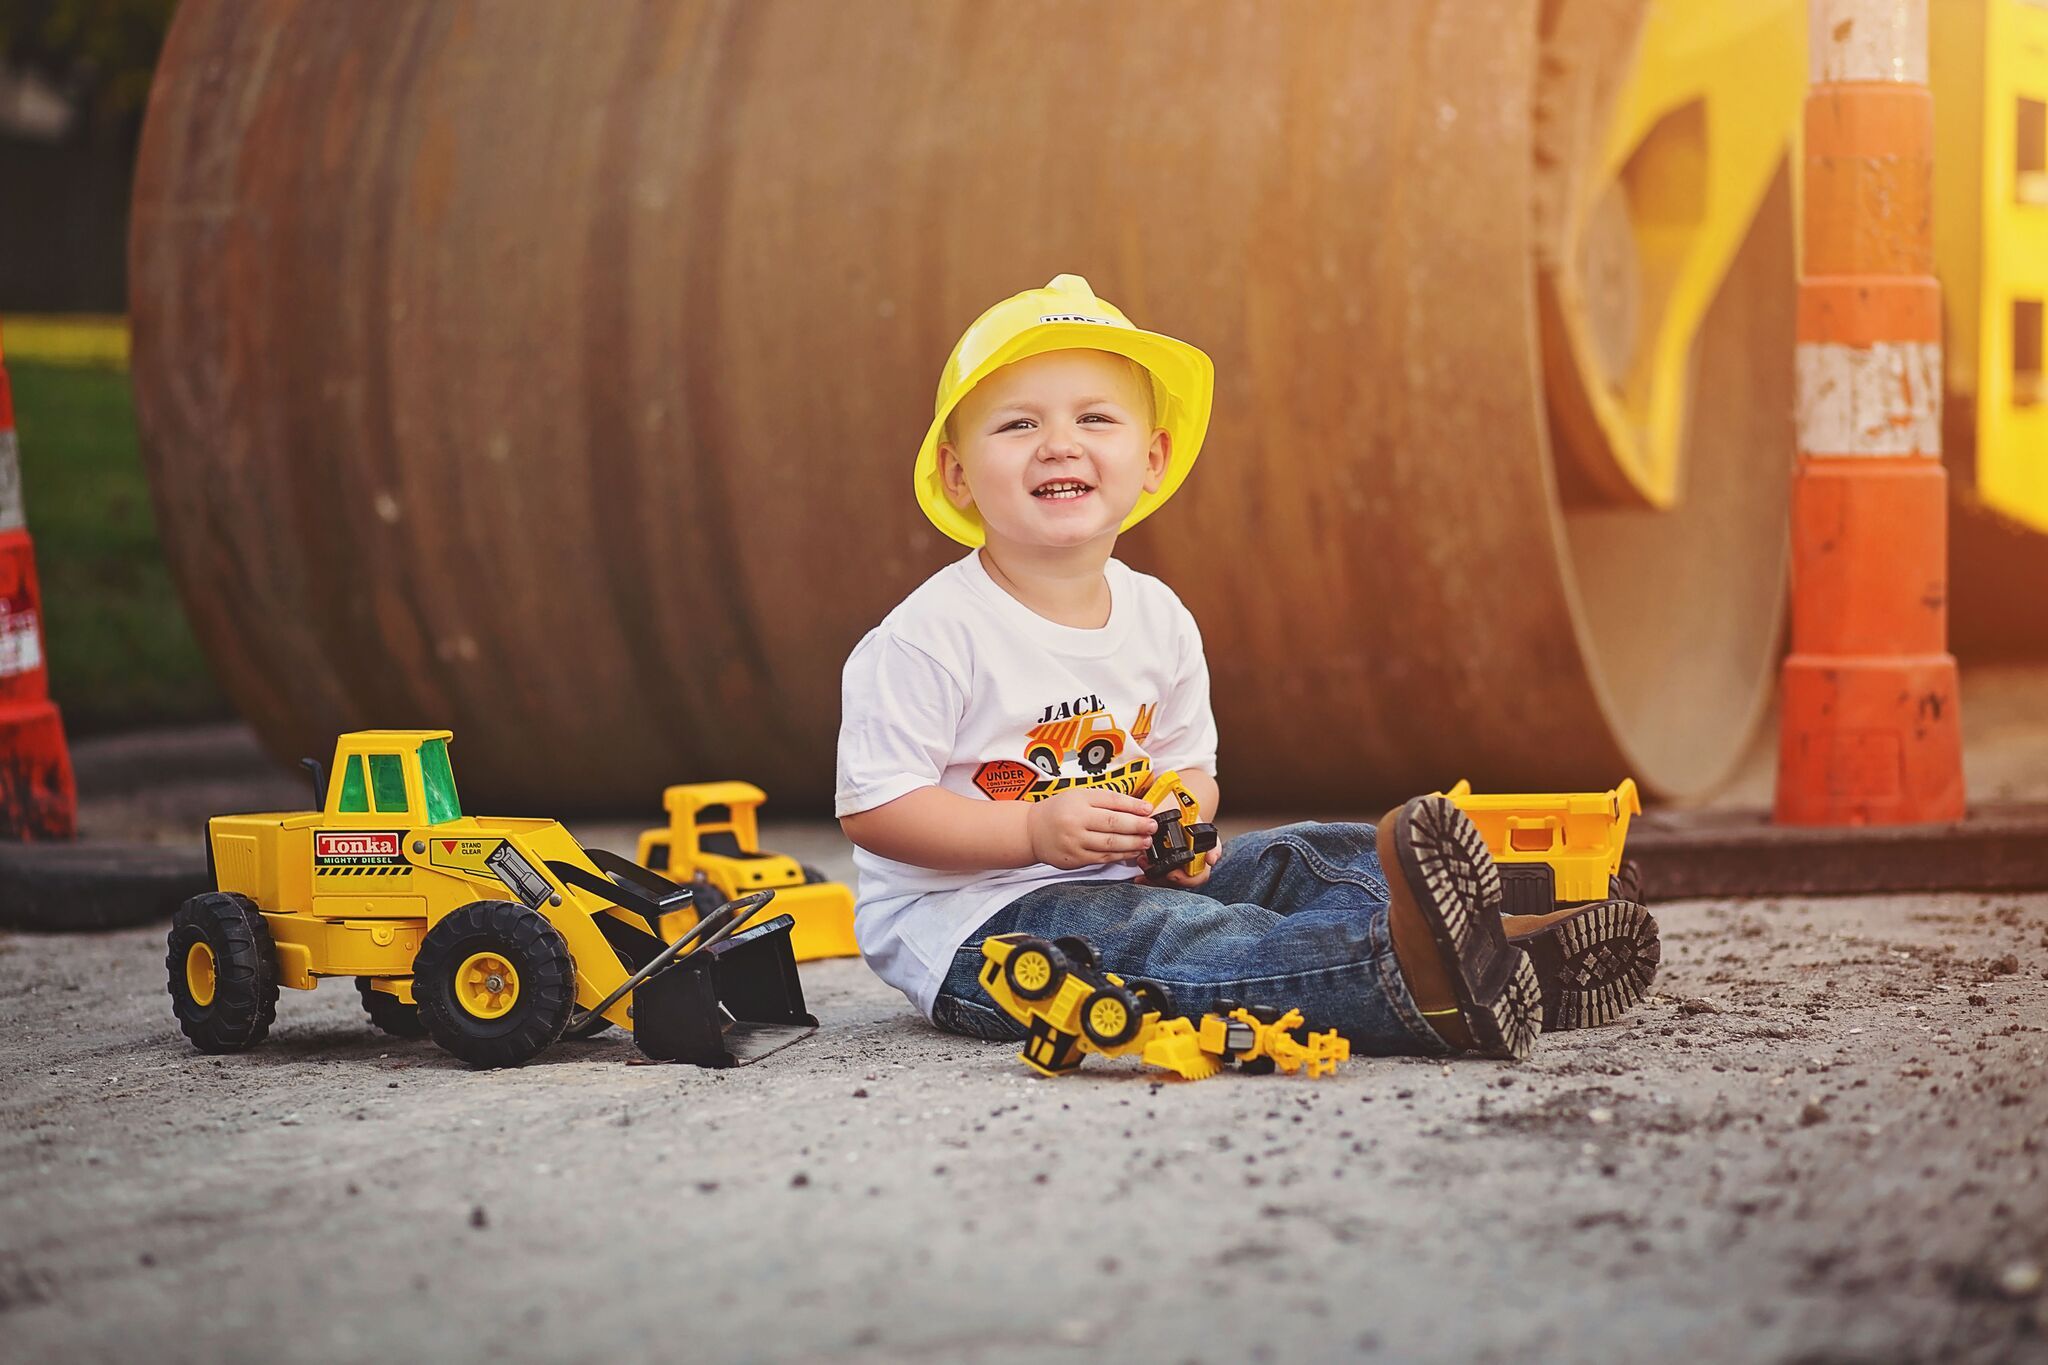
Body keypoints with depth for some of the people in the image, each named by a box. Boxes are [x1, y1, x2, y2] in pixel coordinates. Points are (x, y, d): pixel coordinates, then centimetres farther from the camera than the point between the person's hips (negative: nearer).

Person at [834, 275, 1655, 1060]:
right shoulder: (932, 635, -15)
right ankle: (1396, 980, -54)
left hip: (1123, 882, 8)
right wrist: (1036, 830, -24)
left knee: (1300, 860, -5)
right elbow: (872, 810, -16)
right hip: (961, 917, -8)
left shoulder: (1157, 618, 7)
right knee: (1163, 940, -33)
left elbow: (1190, 766, 18)